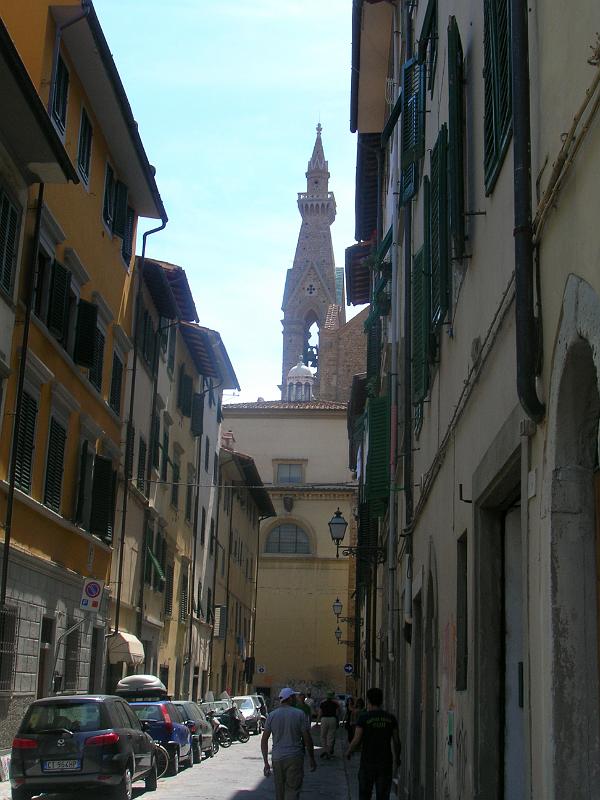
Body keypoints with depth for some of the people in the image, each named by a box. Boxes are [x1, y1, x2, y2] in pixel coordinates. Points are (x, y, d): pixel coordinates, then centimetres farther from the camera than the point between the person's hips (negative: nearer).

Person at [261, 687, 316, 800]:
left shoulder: (272, 715, 4)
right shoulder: (300, 714, -4)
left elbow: (264, 740, 3)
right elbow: (307, 739, -5)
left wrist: (266, 763, 7)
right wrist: (312, 759, 6)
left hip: (277, 758, 3)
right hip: (295, 757, -3)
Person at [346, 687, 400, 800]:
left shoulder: (363, 717, -8)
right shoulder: (391, 718, 1)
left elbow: (357, 741, -9)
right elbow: (396, 742, 4)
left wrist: (348, 752, 10)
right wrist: (397, 759, 20)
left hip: (367, 763, -2)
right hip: (385, 764, 2)